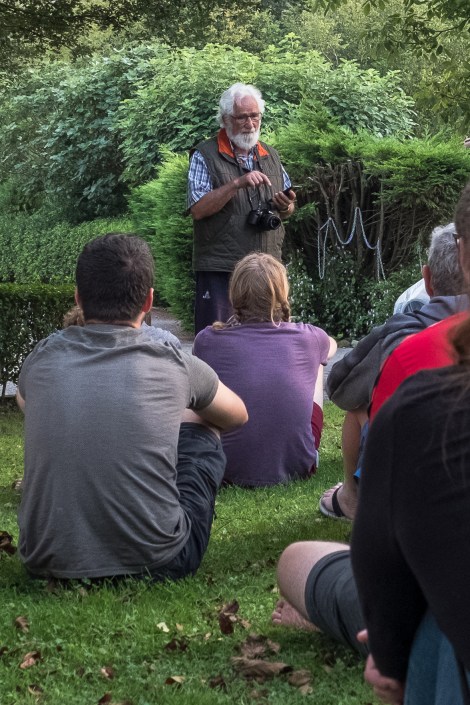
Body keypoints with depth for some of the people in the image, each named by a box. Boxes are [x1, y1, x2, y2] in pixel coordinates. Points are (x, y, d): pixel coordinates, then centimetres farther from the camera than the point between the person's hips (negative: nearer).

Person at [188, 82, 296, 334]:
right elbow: (198, 209, -12)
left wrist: (286, 207, -3)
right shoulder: (205, 156, -1)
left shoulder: (271, 156, 15)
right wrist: (237, 184, -20)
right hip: (219, 268, -5)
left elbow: (287, 209, 21)